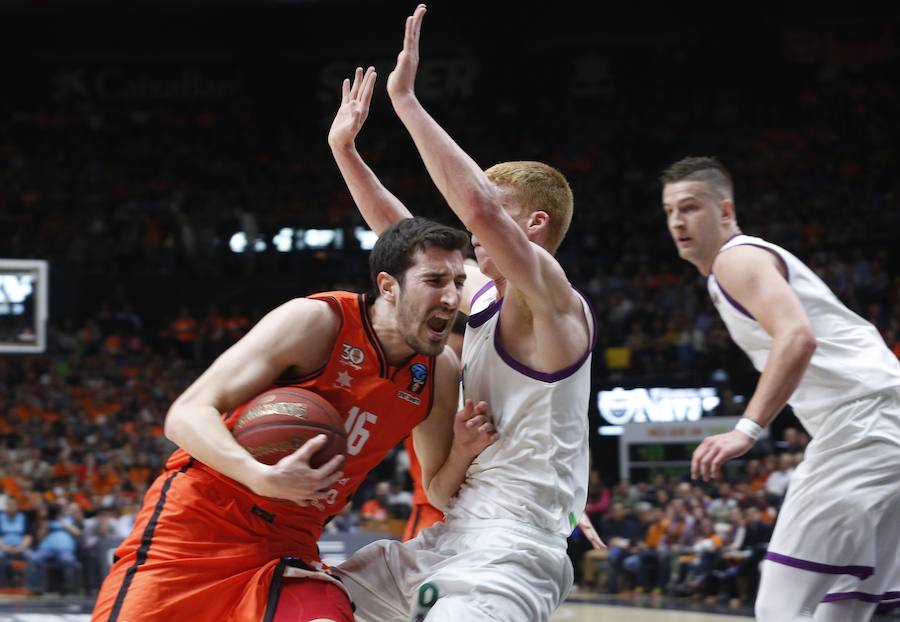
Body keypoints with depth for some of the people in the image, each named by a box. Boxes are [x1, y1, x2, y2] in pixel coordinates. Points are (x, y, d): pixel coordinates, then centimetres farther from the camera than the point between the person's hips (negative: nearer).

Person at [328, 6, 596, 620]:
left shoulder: (551, 295, -12)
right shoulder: (483, 292, 14)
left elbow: (479, 206, -28)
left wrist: (406, 98, -25)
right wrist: (345, 150, 18)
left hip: (510, 554, -10)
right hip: (447, 539, 10)